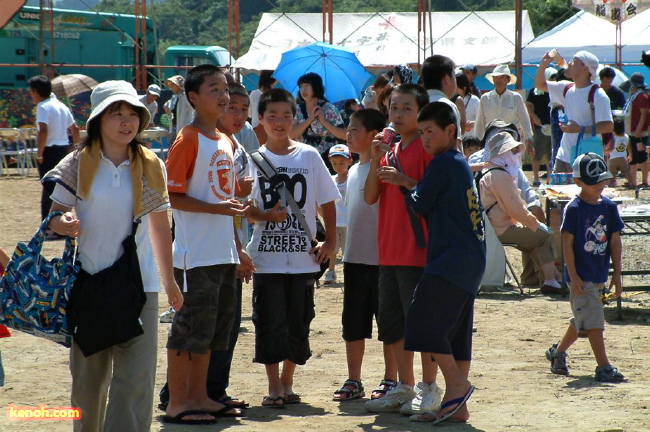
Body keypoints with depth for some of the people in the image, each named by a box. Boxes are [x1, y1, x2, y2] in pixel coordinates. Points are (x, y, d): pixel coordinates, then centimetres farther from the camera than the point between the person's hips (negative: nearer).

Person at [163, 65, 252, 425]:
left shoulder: (225, 143, 14)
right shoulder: (188, 140, -11)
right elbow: (171, 196, -16)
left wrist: (238, 248, 18)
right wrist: (217, 208, -23)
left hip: (224, 254, 8)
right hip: (195, 255, -8)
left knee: (214, 325, 13)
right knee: (190, 325, -4)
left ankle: (199, 396, 22)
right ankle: (177, 403, 2)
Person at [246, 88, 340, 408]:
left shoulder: (309, 156, 5)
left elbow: (327, 201, 10)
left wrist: (330, 241, 2)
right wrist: (267, 216, -17)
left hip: (303, 256, 1)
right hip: (267, 256, -1)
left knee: (298, 324, 5)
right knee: (270, 322, -3)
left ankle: (287, 383, 19)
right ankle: (273, 387, 5)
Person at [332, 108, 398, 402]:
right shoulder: (353, 171, 14)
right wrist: (336, 246, 19)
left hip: (382, 259, -8)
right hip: (354, 258, 8)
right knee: (353, 322, 10)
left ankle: (390, 380, 9)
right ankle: (353, 382, 17)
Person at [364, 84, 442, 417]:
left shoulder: (426, 147, -5)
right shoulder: (389, 151, 16)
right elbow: (370, 197, 9)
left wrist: (403, 180, -20)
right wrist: (375, 162, -4)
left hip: (417, 250, -8)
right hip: (389, 251, 8)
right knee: (391, 320, 10)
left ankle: (429, 389, 3)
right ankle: (405, 387, 19)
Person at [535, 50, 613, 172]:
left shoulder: (597, 96, -13)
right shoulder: (568, 89, 10)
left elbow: (608, 126, -18)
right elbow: (540, 84, 24)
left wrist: (580, 129, -24)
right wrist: (543, 65, 7)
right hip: (564, 157, 7)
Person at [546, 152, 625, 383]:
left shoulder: (609, 206, 5)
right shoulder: (574, 209, -12)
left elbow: (615, 240, 9)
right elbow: (567, 243, -12)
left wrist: (616, 273, 5)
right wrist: (574, 276, -16)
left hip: (599, 274, 7)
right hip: (581, 275, -7)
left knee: (582, 319, 18)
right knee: (593, 321, -10)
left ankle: (558, 352, 36)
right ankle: (604, 368, -10)